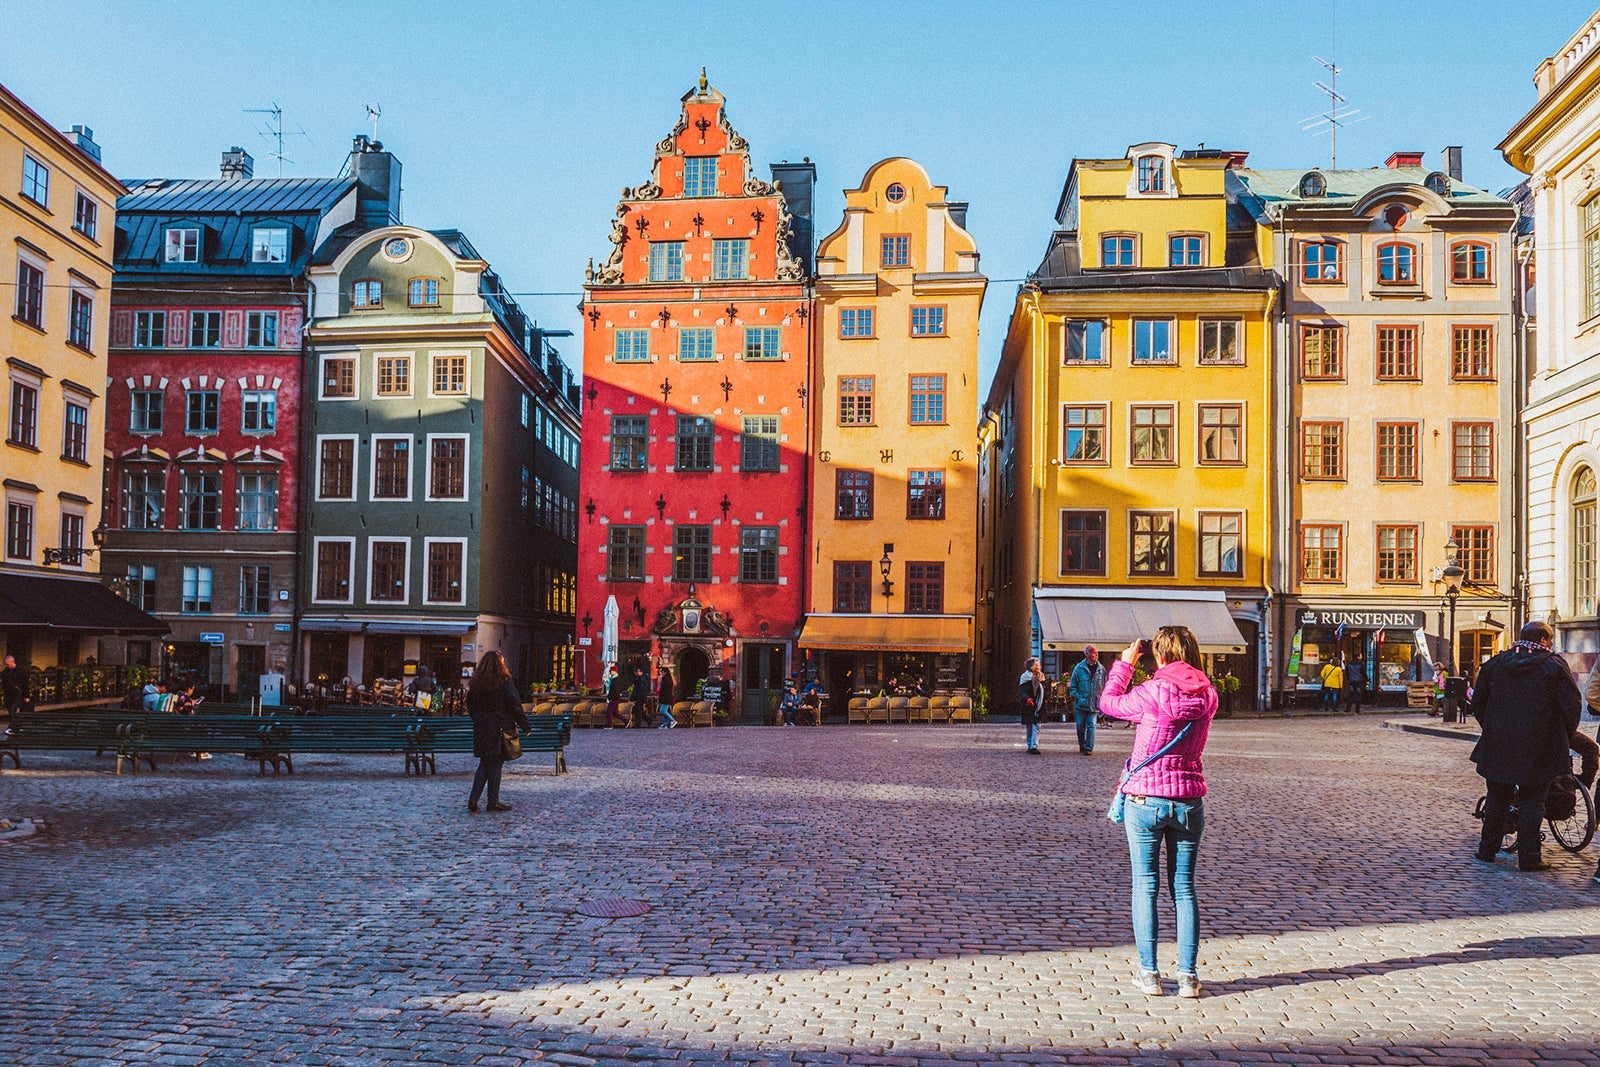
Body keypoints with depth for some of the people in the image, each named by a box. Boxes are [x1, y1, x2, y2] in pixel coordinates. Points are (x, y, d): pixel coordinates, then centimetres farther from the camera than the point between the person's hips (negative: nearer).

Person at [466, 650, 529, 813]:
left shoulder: (476, 682, 7)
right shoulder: (504, 681, -10)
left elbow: (470, 706, 13)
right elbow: (515, 705, -11)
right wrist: (524, 725, -4)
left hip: (481, 730, 5)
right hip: (500, 729, -5)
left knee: (484, 764, 14)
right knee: (496, 764, 2)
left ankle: (473, 799, 4)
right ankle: (493, 801, 5)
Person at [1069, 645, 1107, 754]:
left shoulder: (1101, 669, 3)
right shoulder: (1079, 668, -3)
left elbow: (1104, 687, 9)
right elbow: (1072, 686, 0)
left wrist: (1102, 700, 0)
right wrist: (1079, 698, -10)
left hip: (1095, 705, 0)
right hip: (1081, 704, 0)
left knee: (1091, 726, -7)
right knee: (1081, 726, 8)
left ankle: (1088, 747, -3)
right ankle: (1082, 745, 26)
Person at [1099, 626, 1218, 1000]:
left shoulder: (1151, 693, -13)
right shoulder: (1207, 695, 0)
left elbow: (1109, 702, 4)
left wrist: (1125, 663, 16)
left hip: (1145, 797, -4)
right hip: (1189, 798, 4)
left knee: (1145, 885, 6)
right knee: (1184, 888, 10)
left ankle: (1149, 973, 7)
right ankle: (1188, 975, 9)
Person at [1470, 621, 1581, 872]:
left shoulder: (1495, 663, 7)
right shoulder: (1554, 666, -5)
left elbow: (1478, 703, 11)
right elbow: (1572, 705, -6)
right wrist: (1565, 737, 7)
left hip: (1498, 745, 4)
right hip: (1538, 747, -4)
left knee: (1497, 797, 14)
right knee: (1532, 800, 3)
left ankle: (1487, 850, 18)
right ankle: (1528, 858, 3)